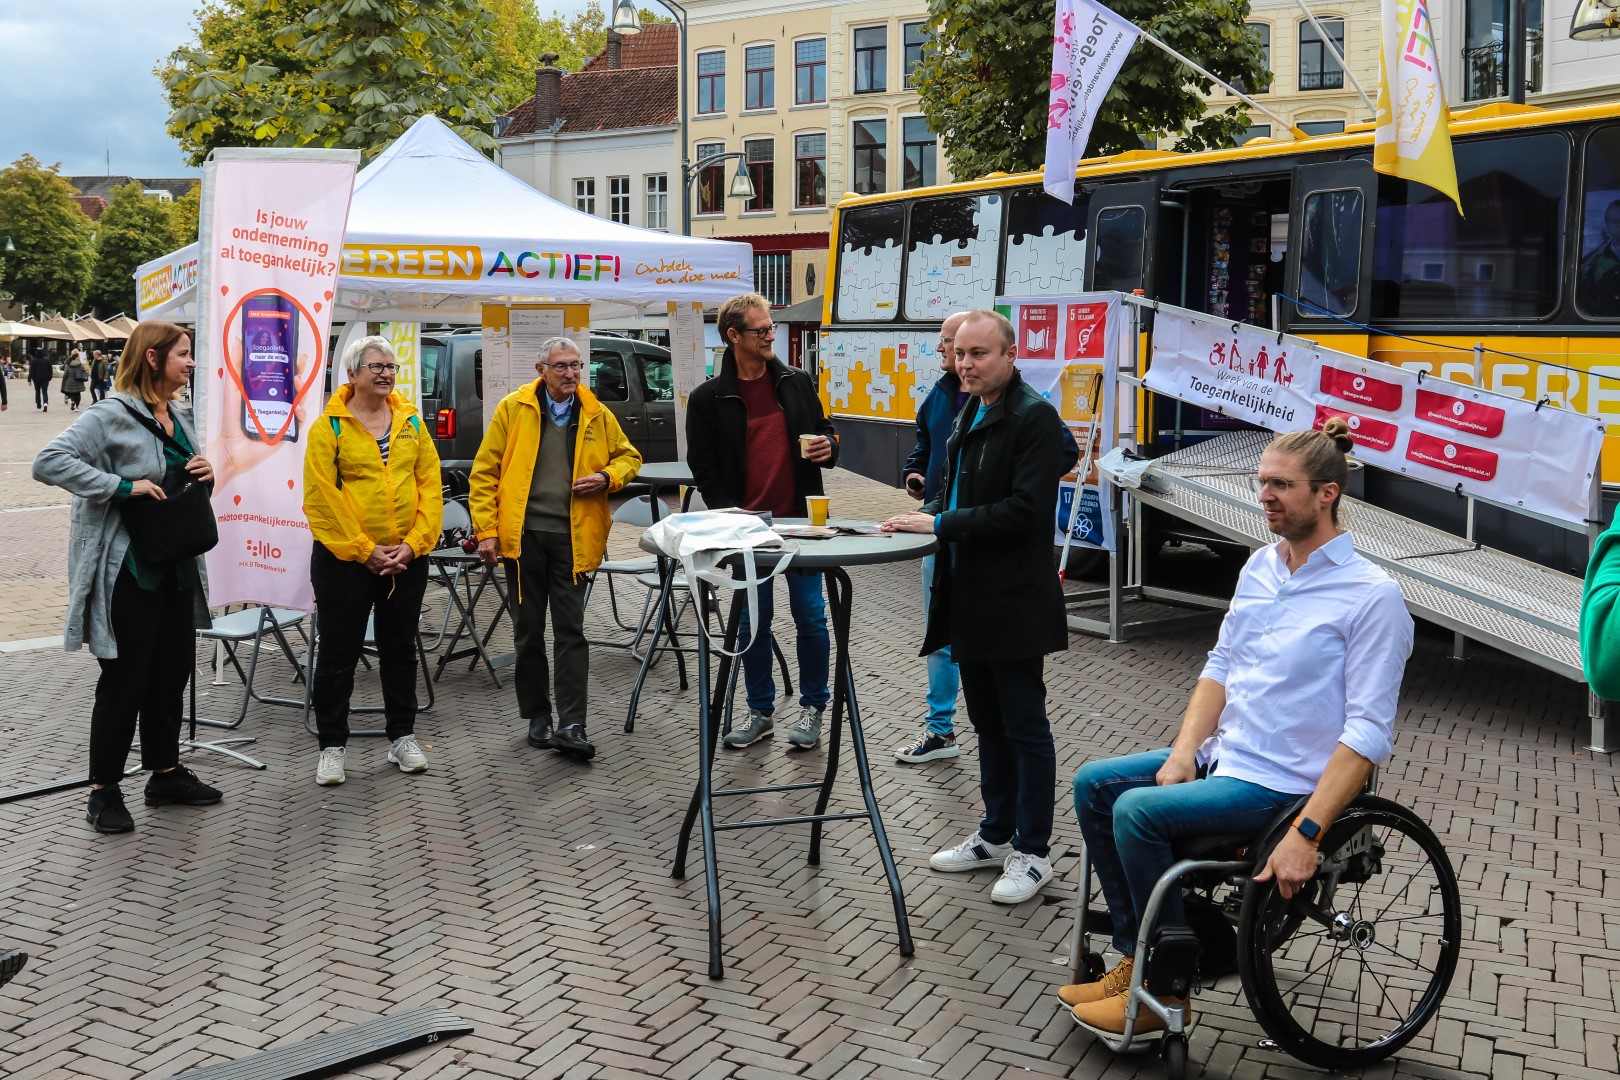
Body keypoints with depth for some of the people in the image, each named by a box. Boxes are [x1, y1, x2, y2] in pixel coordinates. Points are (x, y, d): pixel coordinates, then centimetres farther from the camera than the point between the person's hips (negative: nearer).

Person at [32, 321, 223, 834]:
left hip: (177, 567, 8)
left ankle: (165, 774, 29)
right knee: (125, 681, 1)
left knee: (173, 673, 15)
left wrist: (206, 475, 1)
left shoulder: (179, 415, 11)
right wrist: (123, 486, -26)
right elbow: (48, 462, -24)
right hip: (129, 571, -8)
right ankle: (104, 791, 15)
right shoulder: (112, 415, -15)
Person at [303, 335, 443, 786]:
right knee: (338, 653, 4)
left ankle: (402, 737, 26)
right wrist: (365, 551, -16)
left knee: (400, 648, 14)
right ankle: (332, 745, 16)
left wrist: (413, 543, -9)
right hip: (344, 560, -4)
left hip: (406, 559, 4)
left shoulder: (411, 422, 6)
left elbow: (430, 485, 2)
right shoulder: (329, 427, -6)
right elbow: (322, 498, -12)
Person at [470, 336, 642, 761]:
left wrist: (607, 477, -4)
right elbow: (484, 472, 1)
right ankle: (537, 716, 21)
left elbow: (630, 456, 19)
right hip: (523, 534, 0)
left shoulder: (597, 415, 7)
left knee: (570, 631, -2)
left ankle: (571, 726, -1)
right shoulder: (513, 409, 1)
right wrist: (486, 530, -6)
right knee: (528, 630, 8)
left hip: (573, 537, 0)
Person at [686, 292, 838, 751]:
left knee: (811, 617, 3)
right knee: (753, 621, 9)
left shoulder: (798, 382, 5)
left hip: (801, 522, 1)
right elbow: (703, 468, 1)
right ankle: (760, 711, 23)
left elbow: (824, 434, 15)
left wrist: (828, 448, -8)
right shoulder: (709, 398, -1)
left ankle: (812, 708, 19)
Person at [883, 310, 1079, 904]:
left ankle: (1032, 850, 14)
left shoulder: (1034, 416, -15)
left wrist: (943, 524, -20)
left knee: (1024, 727, 2)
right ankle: (997, 834, 30)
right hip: (969, 599, 9)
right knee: (989, 724, 18)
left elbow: (1026, 510, -23)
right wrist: (925, 514, 7)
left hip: (1012, 602, -9)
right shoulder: (971, 413, 13)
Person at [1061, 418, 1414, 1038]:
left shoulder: (1372, 597, -17)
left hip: (1283, 784, -9)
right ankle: (1135, 957, 8)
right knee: (1093, 784, 1)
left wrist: (1305, 834, -26)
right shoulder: (1261, 566, 8)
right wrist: (1183, 755, -1)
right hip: (1222, 755, 9)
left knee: (1139, 811, -23)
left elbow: (1368, 732, -21)